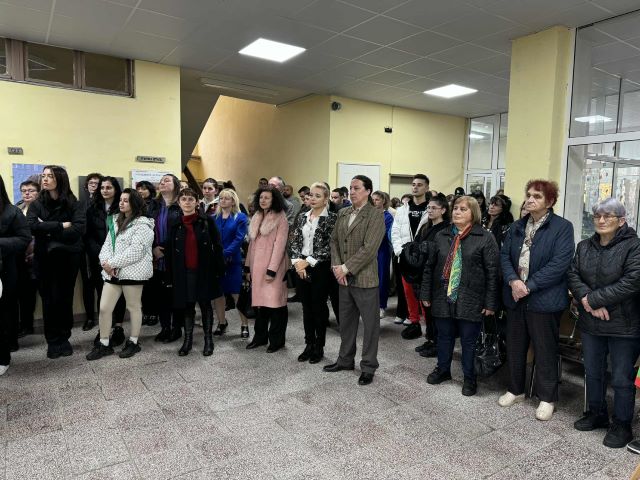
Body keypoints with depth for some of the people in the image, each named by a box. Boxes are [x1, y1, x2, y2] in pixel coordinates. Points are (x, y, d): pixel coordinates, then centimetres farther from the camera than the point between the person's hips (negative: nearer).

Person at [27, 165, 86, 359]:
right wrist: (60, 226, -18)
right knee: (49, 299, 5)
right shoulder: (36, 204, 4)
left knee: (65, 299, 6)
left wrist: (48, 231, -13)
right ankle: (52, 341, 17)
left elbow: (78, 229, -16)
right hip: (44, 259, 1)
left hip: (68, 258, -1)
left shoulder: (74, 204, -2)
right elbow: (31, 226, -14)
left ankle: (64, 338, 19)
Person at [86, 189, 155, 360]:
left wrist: (113, 263, -16)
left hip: (132, 272, -7)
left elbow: (135, 251, -18)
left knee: (133, 307, 6)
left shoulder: (143, 224, -9)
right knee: (104, 308, 5)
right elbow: (107, 244, 11)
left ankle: (133, 342, 21)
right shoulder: (117, 222, 18)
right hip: (113, 272, 7)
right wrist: (105, 262, -9)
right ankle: (104, 344, 19)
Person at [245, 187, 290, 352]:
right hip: (257, 267, 6)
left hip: (272, 267, -6)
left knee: (275, 302, -2)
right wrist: (248, 266, 11)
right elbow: (252, 242, 15)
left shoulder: (281, 219, -7)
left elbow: (279, 245, -13)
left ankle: (276, 340, 10)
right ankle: (260, 336, 24)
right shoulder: (256, 217, 14)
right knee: (260, 301, 12)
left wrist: (272, 270, -19)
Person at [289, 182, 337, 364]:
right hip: (302, 267, 5)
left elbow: (329, 246, -13)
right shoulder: (302, 217, 10)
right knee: (306, 307, 11)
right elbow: (294, 242, 6)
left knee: (319, 306, 4)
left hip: (321, 268, -5)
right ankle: (309, 344, 24)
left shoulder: (332, 218, -7)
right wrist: (297, 261, -10)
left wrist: (308, 261, -16)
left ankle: (319, 347, 19)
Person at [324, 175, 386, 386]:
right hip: (344, 278, 6)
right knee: (346, 321, 18)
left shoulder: (376, 214, -10)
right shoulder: (343, 213, 10)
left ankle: (368, 367, 20)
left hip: (364, 278, -6)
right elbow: (334, 240, 11)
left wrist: (346, 268, -16)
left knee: (370, 324, 6)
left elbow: (369, 248, -18)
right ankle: (345, 359, 34)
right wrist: (336, 266, -3)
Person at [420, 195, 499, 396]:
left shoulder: (485, 238, -6)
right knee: (444, 336, 17)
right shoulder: (441, 236, 6)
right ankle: (443, 369, 37)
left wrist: (490, 303, -11)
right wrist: (426, 294, 7)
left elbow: (493, 272, -8)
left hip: (470, 300, -3)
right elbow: (430, 267, 10)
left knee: (469, 340, 9)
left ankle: (470, 378, 27)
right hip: (443, 297, 4)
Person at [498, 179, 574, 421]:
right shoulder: (517, 226, 10)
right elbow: (505, 255, 3)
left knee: (545, 350, 7)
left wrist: (529, 286, -20)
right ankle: (515, 389, 33)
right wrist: (513, 280, -15)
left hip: (544, 299, -5)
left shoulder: (563, 227, -7)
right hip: (515, 298, 5)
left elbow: (559, 263, -17)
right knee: (514, 346, 15)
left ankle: (547, 398, 24)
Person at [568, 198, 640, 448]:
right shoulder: (584, 247, 8)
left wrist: (593, 299, -19)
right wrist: (587, 301, -17)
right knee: (592, 372, 18)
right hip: (591, 324, 6)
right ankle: (597, 414, 37)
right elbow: (573, 275, 0)